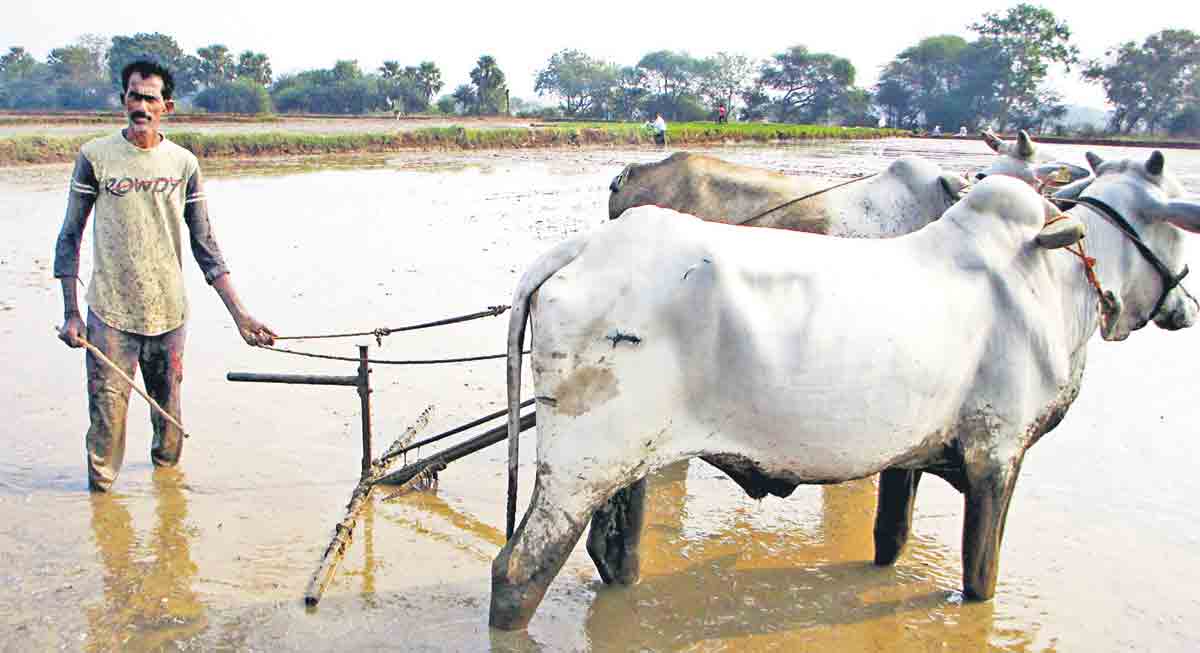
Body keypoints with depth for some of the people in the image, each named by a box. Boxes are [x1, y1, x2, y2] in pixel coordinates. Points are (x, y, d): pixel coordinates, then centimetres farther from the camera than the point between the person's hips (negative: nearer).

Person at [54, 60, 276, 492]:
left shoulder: (183, 163, 3)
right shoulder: (95, 156, -1)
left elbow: (204, 246, 5)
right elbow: (70, 236, 3)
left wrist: (240, 315, -1)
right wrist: (70, 313, -3)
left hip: (168, 312, 2)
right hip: (109, 313, -2)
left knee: (168, 409, 12)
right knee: (107, 412, -3)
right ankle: (100, 490, 14)